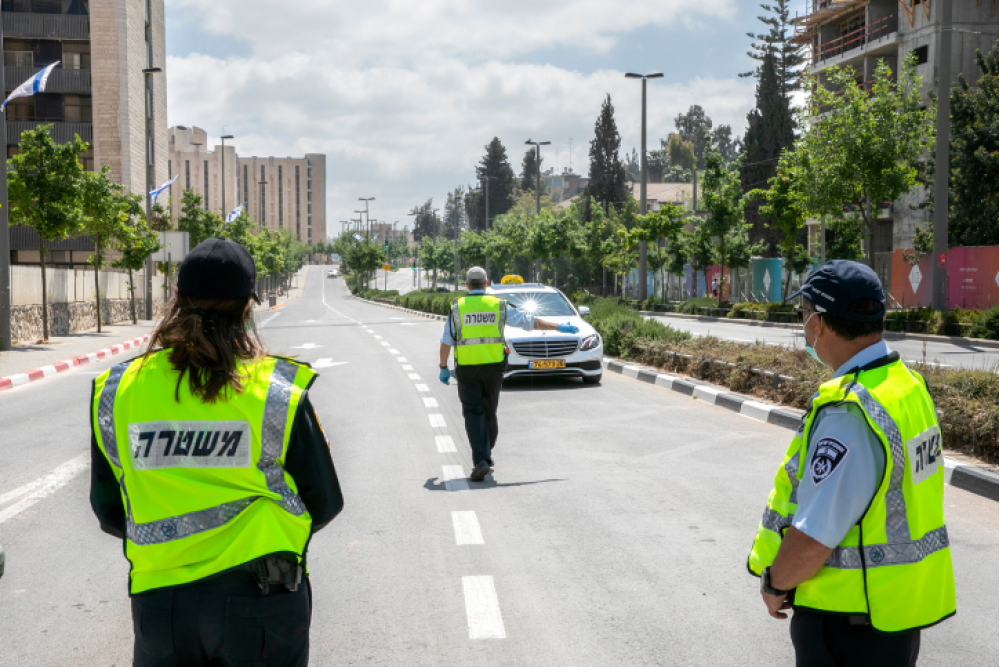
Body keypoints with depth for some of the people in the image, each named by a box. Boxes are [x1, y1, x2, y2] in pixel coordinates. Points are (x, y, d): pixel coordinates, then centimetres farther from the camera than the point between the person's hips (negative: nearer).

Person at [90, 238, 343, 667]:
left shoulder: (116, 394, -4)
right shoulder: (279, 393, -11)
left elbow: (109, 512, 6)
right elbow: (324, 504, -3)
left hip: (158, 601, 2)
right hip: (262, 600, -1)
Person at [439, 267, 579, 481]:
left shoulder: (458, 307, 0)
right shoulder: (498, 305, 3)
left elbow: (446, 341, 2)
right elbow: (528, 321, 7)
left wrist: (443, 368, 14)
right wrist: (558, 327, 17)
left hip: (467, 369, -2)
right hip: (493, 367, 2)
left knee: (473, 414, -4)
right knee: (489, 411, 17)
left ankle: (481, 460, -19)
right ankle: (486, 454, 31)